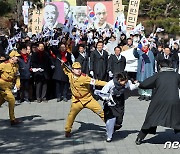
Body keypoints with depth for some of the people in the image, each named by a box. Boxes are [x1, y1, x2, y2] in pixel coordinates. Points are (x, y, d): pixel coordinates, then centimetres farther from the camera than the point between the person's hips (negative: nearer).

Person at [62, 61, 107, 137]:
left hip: (88, 99, -3)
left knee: (100, 111, -4)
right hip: (77, 101, 3)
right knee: (71, 115, -6)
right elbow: (66, 70, 19)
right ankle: (67, 130, 13)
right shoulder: (70, 75, -6)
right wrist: (63, 65, 1)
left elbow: (95, 82, -28)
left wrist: (107, 84, -36)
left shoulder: (84, 77, -22)